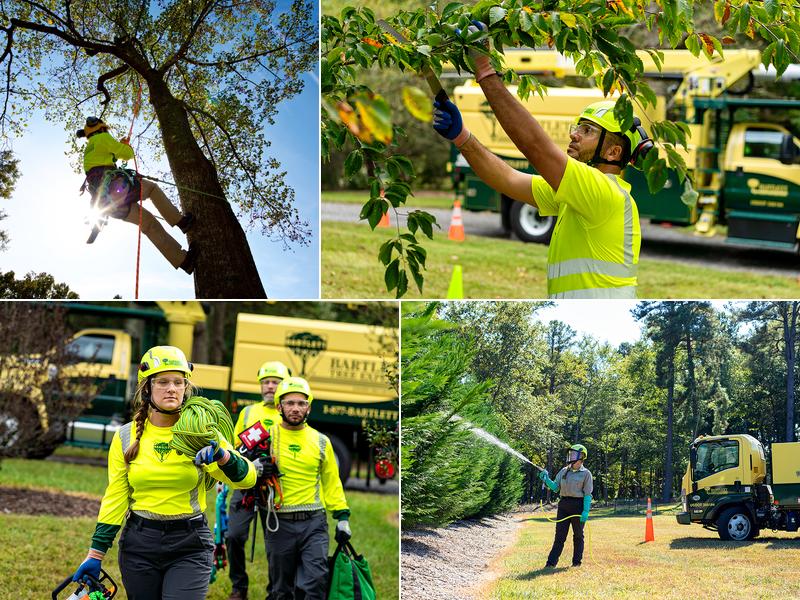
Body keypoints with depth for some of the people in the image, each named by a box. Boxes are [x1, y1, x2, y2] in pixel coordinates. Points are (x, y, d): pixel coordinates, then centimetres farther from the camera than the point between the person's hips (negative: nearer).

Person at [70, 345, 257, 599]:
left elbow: (247, 478, -10)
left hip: (190, 546, -2)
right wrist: (96, 553, 1)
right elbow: (115, 498, 5)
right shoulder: (126, 437, 2)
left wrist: (222, 455, -31)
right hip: (139, 543, 2)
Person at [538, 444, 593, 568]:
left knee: (578, 535, 6)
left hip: (578, 505, -4)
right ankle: (552, 562, -4)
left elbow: (587, 494, -7)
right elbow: (555, 487, 10)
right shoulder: (564, 471, 13)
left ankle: (577, 561, 15)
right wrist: (546, 480, -7)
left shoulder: (586, 474, -2)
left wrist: (586, 511, -15)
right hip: (564, 505, 4)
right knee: (560, 534, 0)